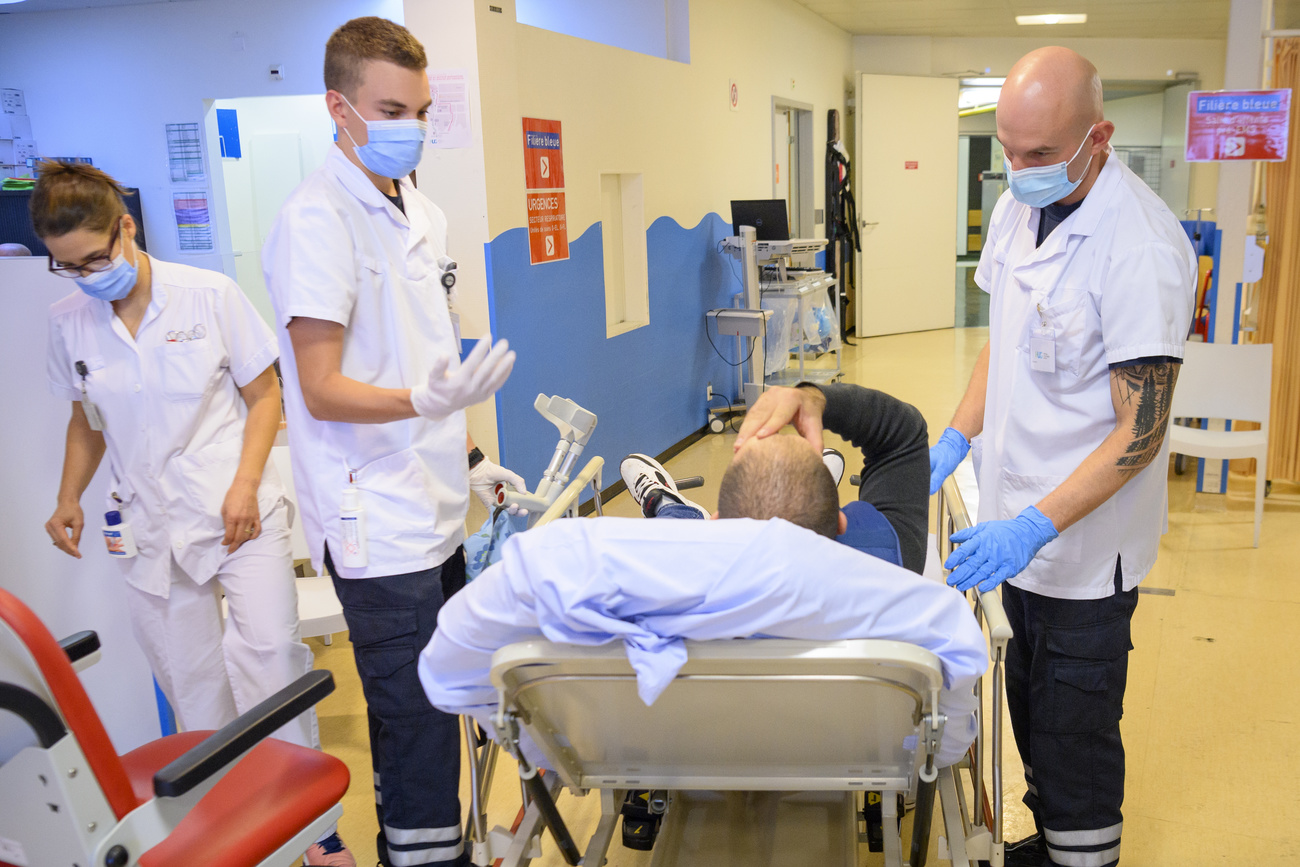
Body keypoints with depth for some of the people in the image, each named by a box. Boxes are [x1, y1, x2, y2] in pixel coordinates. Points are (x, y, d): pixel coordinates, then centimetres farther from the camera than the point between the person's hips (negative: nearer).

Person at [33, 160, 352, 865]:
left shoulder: (210, 295, -6)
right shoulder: (67, 322, 5)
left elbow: (264, 396, 0)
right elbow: (86, 419, 19)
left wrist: (246, 485, -11)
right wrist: (68, 498, 5)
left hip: (239, 510, -3)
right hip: (150, 526, 3)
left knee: (269, 649, -12)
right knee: (189, 681, 5)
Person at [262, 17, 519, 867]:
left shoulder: (424, 215, 13)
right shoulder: (316, 219, -13)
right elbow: (322, 391, -18)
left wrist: (472, 459, 18)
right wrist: (426, 401, -33)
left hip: (437, 511, 8)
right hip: (379, 524, -8)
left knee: (432, 705, 16)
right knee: (419, 722, -2)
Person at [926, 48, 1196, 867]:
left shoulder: (1141, 247, -22)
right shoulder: (1020, 206, 3)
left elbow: (1140, 432, -21)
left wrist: (1035, 526, -27)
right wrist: (956, 439, 6)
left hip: (1086, 545, -7)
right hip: (1019, 522, 7)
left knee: (1073, 730, 6)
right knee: (1031, 707, 21)